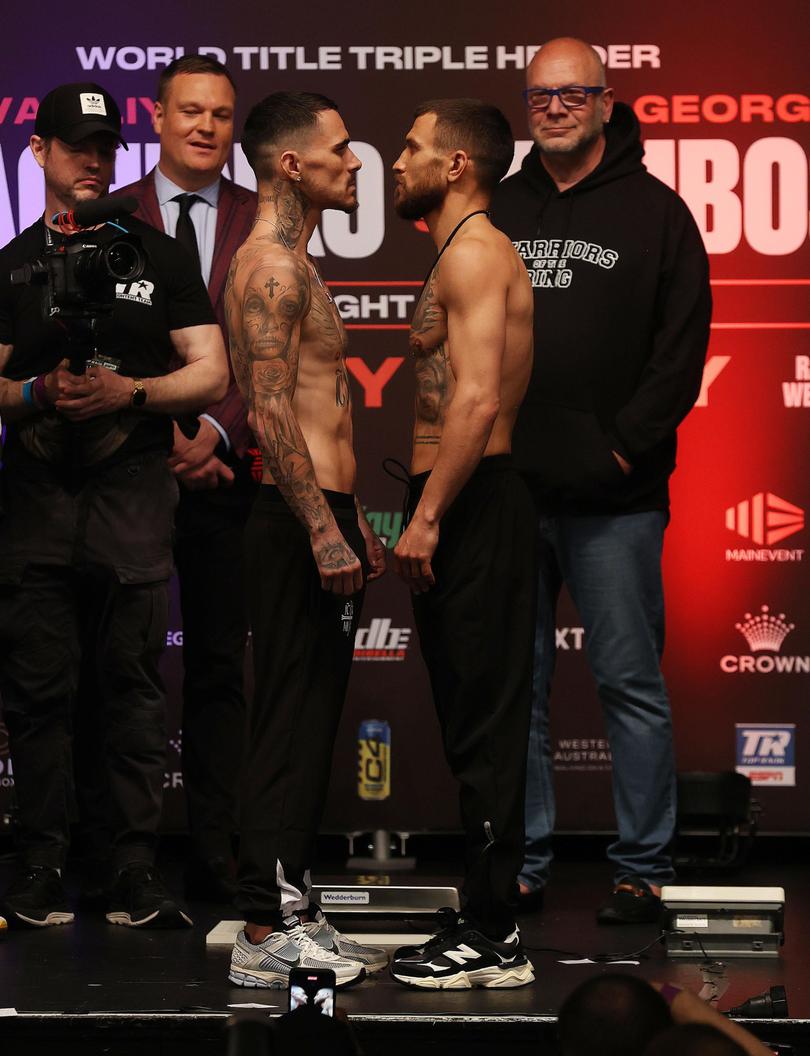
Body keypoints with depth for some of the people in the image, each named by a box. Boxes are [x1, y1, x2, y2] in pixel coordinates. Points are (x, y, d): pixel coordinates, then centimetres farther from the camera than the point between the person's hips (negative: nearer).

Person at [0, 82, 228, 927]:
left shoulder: (159, 257, 12)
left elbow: (211, 375, 5)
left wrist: (130, 391, -10)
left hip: (132, 490, -1)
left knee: (134, 683, -4)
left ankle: (136, 871, -2)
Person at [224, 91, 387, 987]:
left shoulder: (294, 266, 20)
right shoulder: (270, 267, -13)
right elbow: (272, 416, -20)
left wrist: (353, 520, 25)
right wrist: (324, 532, -23)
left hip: (320, 513, 10)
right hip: (299, 520, -10)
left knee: (308, 723, 12)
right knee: (291, 726, -9)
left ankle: (289, 911, 17)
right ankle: (266, 933, -6)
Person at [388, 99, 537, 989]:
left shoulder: (474, 255, -12)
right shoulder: (463, 255, 21)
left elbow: (476, 400, -22)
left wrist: (427, 516, -23)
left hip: (472, 508, -11)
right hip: (462, 510, 11)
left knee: (483, 726, -8)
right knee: (475, 724, 12)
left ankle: (492, 940, -6)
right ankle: (486, 921, 17)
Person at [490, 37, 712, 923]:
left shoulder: (654, 212, 3)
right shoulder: (497, 211, 13)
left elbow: (681, 349, -2)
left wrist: (623, 445, -9)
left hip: (613, 499, -4)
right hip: (507, 492, 4)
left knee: (631, 683, 0)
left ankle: (642, 867, 7)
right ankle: (520, 864, 14)